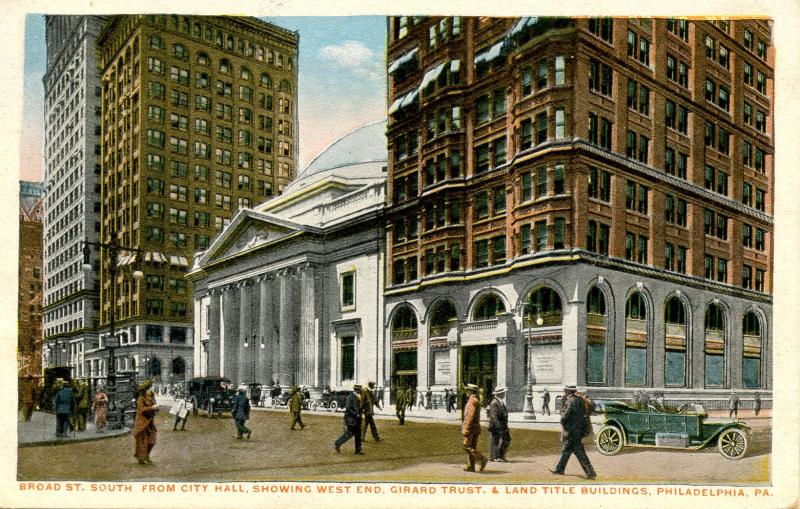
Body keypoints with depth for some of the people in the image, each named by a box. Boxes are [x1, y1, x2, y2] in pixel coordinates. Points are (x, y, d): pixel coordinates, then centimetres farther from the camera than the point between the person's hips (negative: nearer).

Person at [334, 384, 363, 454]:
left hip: (357, 419, 9)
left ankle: (358, 450, 10)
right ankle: (337, 444, 8)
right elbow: (348, 408, -21)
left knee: (358, 434, 7)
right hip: (351, 419, -9)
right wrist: (356, 414, -20)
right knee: (349, 434, -6)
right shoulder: (350, 397, -15)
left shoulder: (357, 397, 13)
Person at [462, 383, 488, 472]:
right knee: (472, 447, 9)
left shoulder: (472, 401, -15)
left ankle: (482, 459, -14)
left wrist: (465, 428, -21)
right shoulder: (476, 400, 16)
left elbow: (470, 416, -21)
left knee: (467, 446, -8)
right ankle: (470, 466, 9)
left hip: (471, 427, -10)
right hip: (476, 428, 10)